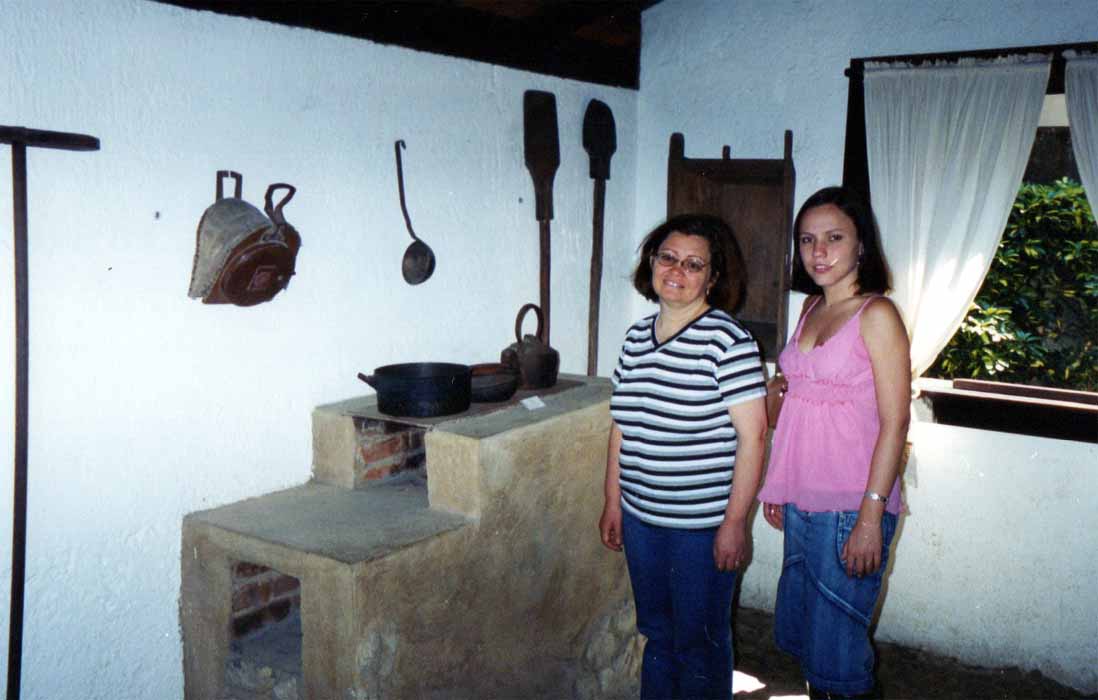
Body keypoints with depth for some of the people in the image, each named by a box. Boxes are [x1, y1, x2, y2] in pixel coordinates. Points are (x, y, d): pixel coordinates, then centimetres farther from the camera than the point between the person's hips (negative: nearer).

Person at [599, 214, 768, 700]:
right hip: (641, 518, 6)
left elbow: (753, 436, -15)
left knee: (699, 642, 9)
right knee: (656, 634, 20)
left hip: (703, 523, -6)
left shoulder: (727, 340, -14)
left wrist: (735, 521, -16)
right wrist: (613, 502, 14)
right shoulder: (636, 337, 6)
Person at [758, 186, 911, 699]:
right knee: (800, 633, 18)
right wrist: (778, 486, 15)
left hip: (851, 507, -7)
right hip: (802, 502, 7)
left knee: (837, 645, 4)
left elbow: (894, 422, -14)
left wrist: (871, 514, -18)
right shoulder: (811, 308, 10)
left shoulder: (876, 315, -11)